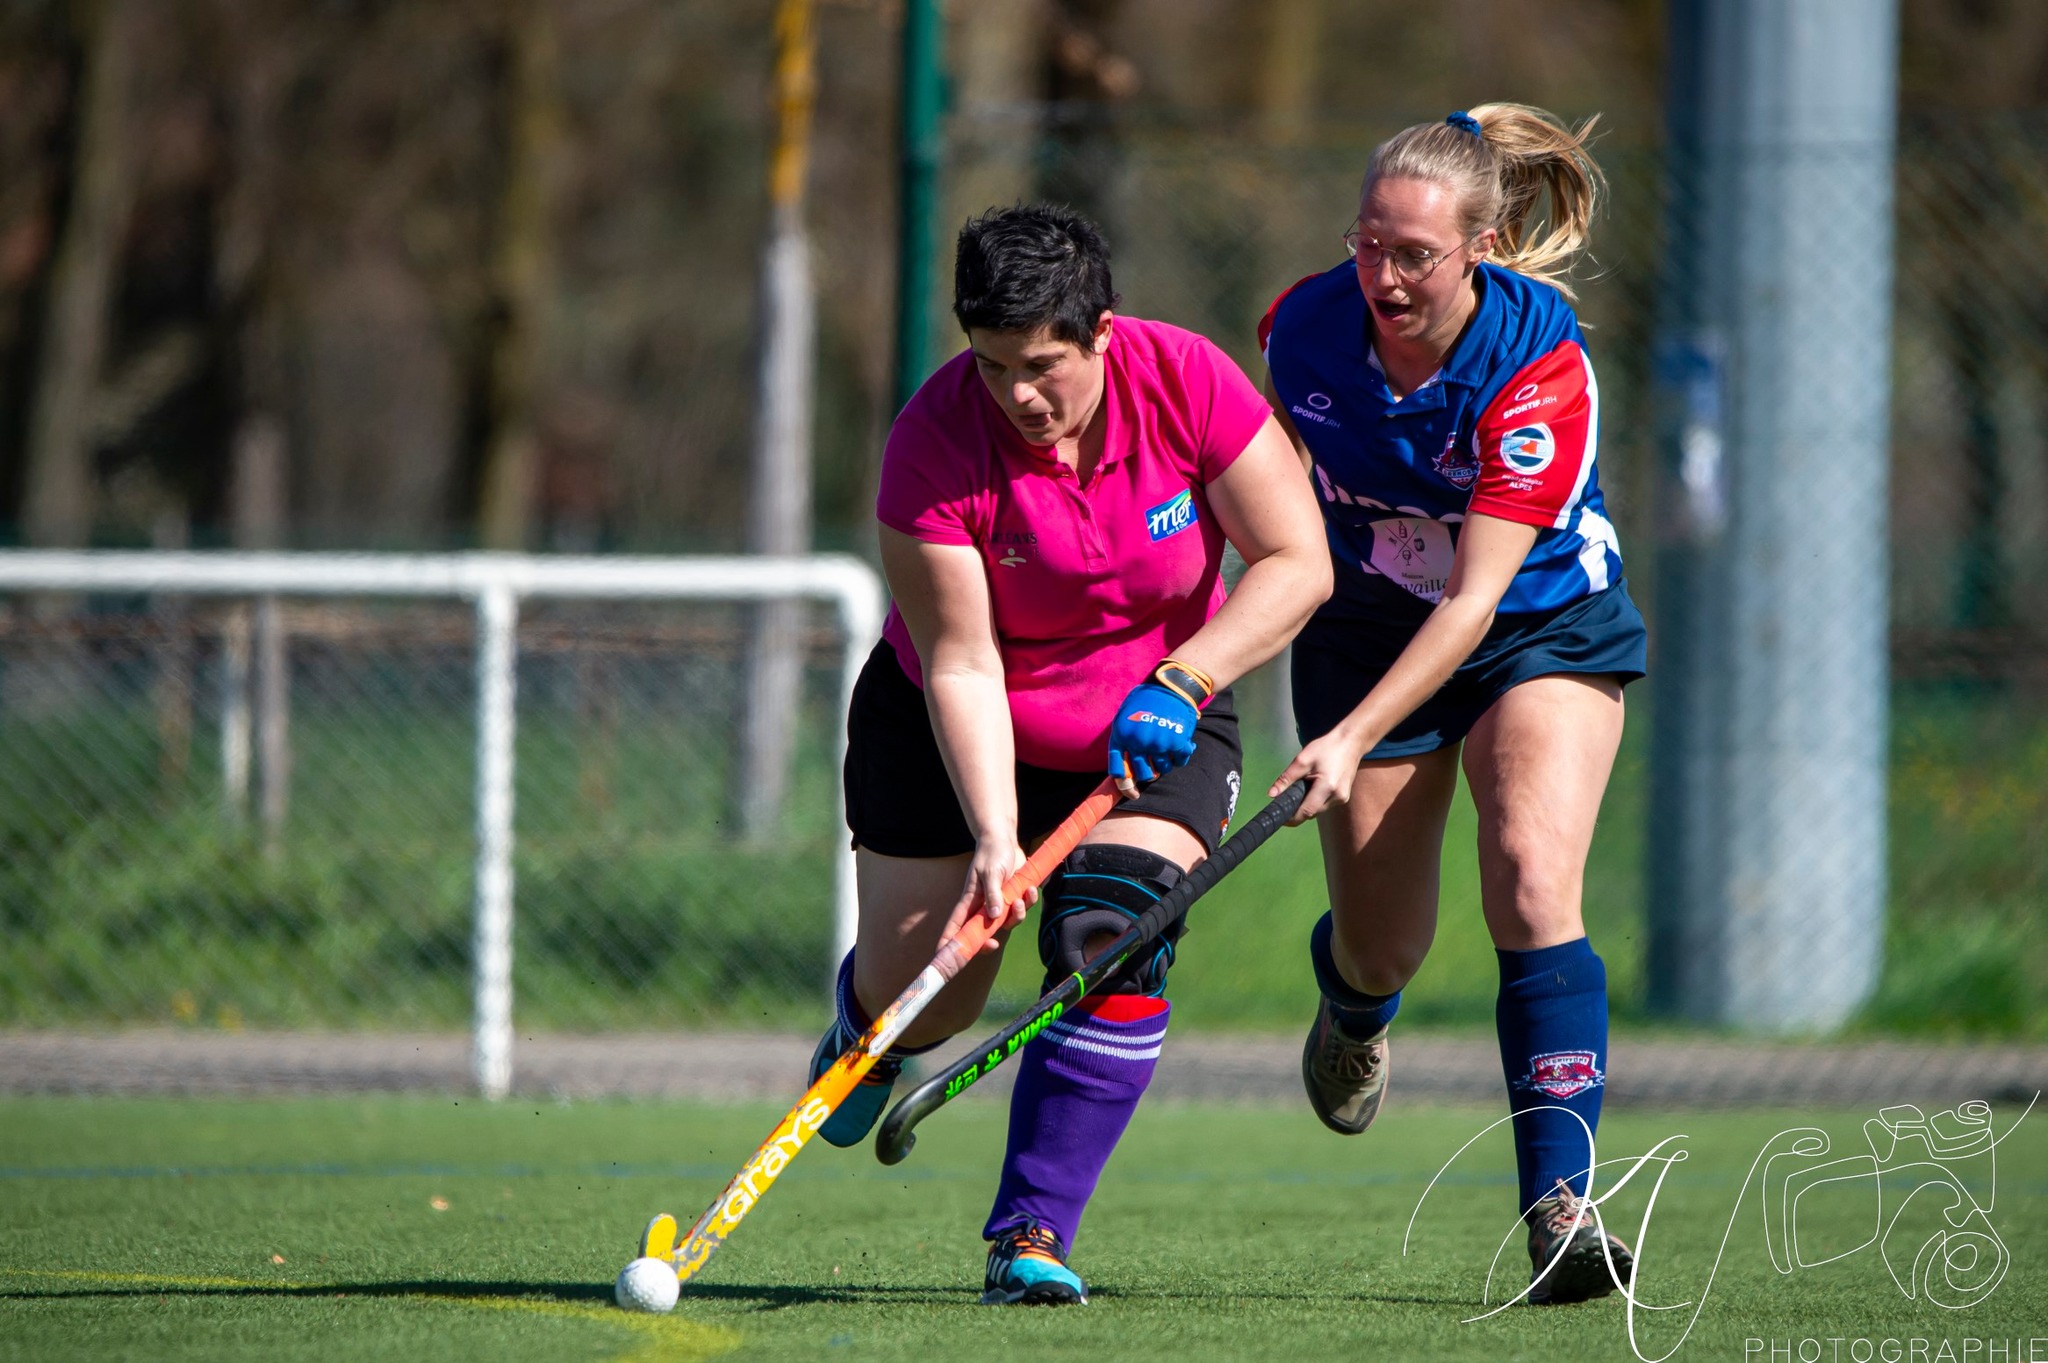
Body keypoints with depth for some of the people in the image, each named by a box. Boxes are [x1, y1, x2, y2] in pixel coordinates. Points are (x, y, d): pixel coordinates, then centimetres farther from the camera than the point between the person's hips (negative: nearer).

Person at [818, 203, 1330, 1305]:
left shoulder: (1187, 381, -21)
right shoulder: (936, 439, -26)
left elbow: (1297, 562, -16)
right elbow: (961, 666, -24)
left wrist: (1179, 681, -28)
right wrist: (994, 835, -34)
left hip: (1153, 727, 1)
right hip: (951, 730, -1)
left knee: (1116, 948, -23)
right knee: (923, 994, 0)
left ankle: (1033, 1233, -16)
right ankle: (863, 1024, 41)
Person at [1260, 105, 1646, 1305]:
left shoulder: (1541, 368, -30)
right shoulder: (1303, 327, -18)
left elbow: (1477, 597, -32)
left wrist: (1352, 739, -40)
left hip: (1541, 629, -3)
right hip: (1368, 632, 3)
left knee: (1533, 882, -25)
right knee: (1384, 945, 7)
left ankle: (1560, 1208, -26)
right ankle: (1353, 1002, 48)